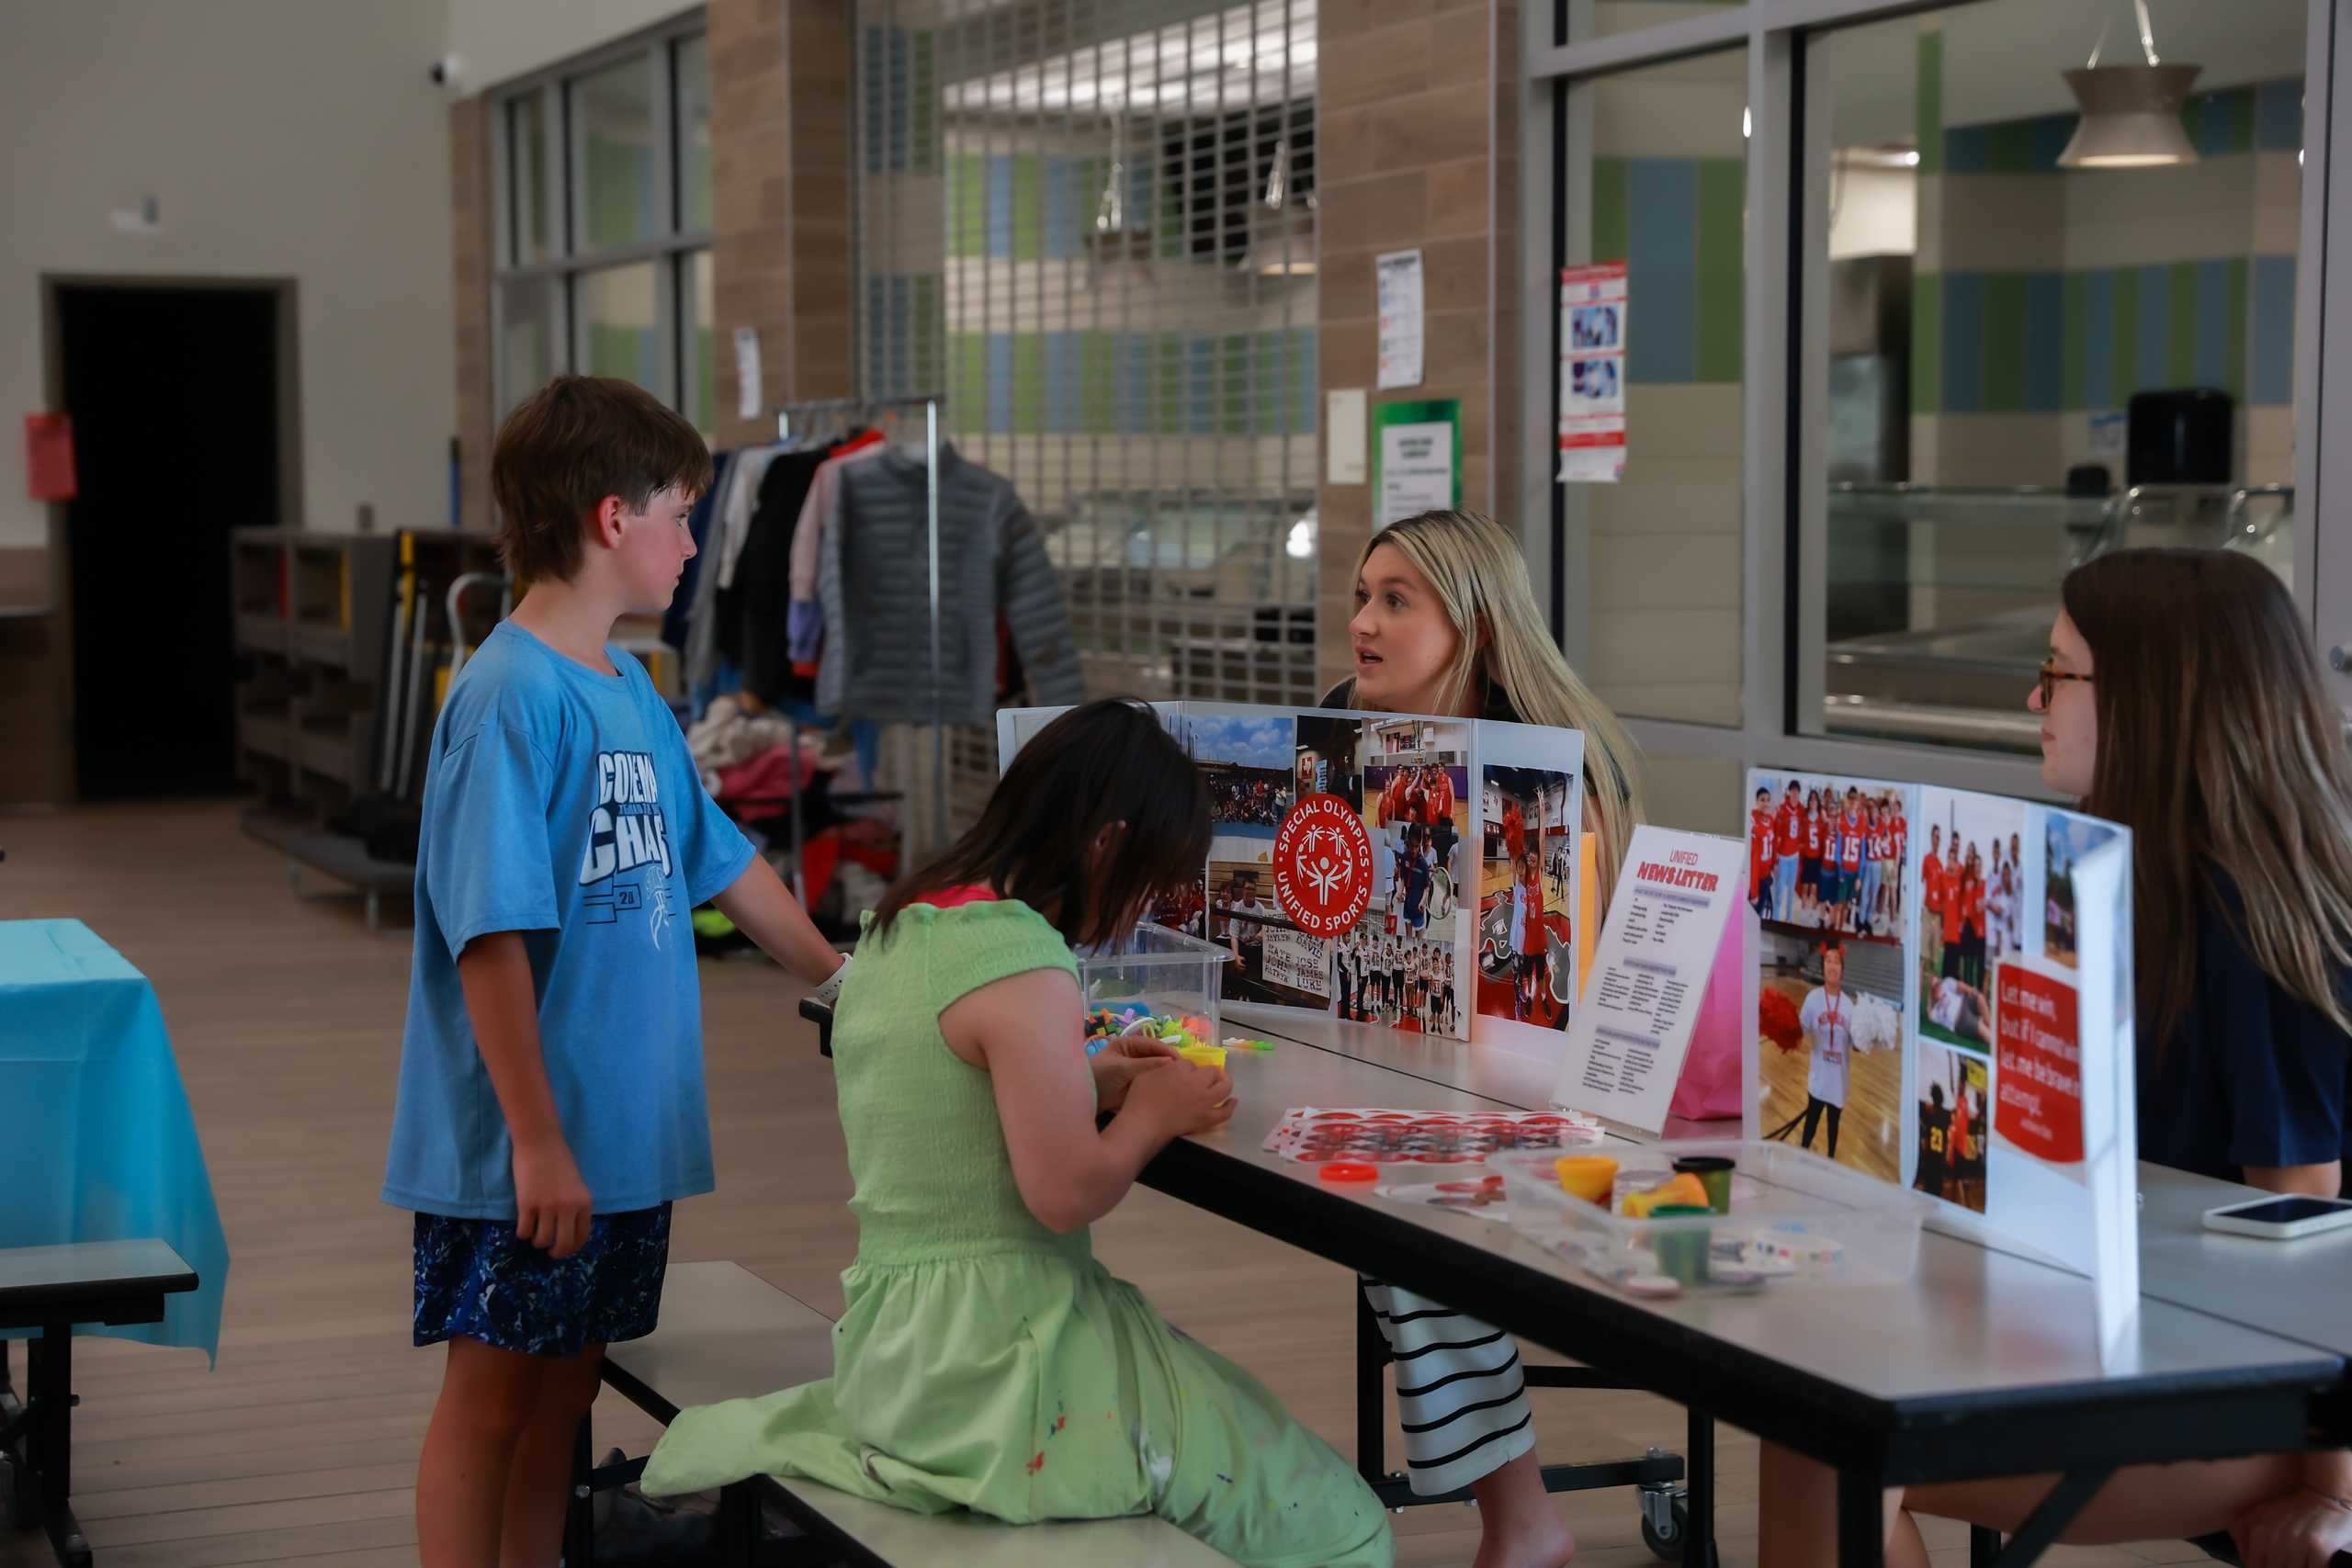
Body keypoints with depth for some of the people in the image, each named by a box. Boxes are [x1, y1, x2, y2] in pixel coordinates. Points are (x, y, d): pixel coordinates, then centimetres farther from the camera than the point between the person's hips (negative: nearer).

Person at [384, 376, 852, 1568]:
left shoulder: (629, 689, 9)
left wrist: (846, 983, 26)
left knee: (566, 1385, 15)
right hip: (523, 1153, -8)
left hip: (626, 1135, 8)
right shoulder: (512, 697, -18)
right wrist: (537, 1143, -21)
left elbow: (722, 863, 21)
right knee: (491, 1392, 4)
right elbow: (491, 938, -21)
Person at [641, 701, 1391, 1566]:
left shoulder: (896, 928, 10)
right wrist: (1150, 1114, -2)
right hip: (995, 1358, -10)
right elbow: (1068, 1193, -19)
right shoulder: (1022, 961, -18)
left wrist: (1088, 1079, 12)